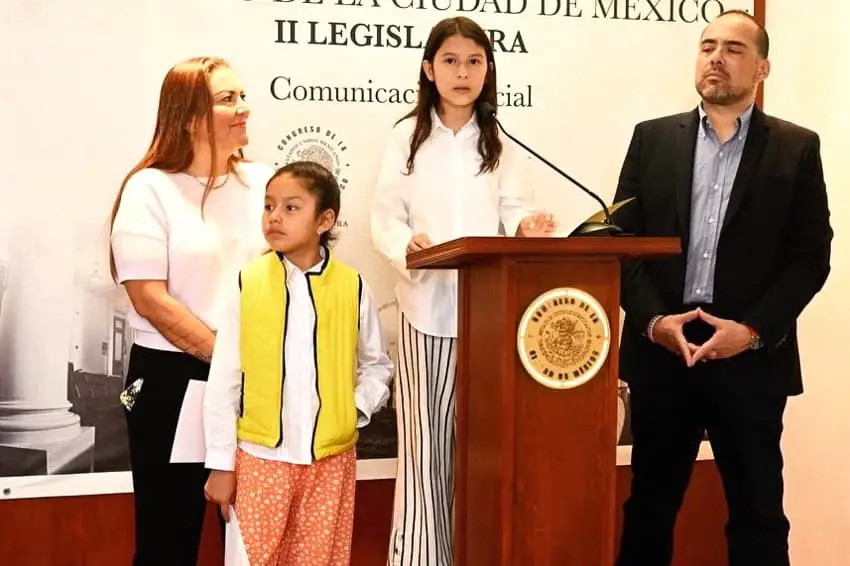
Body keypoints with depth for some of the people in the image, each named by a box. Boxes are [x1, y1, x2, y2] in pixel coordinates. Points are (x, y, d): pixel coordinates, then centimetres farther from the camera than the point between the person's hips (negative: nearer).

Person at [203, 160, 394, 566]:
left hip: (331, 457, 1)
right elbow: (223, 380, -1)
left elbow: (377, 365, 13)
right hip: (261, 456, -1)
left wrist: (357, 408, -6)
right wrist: (220, 462, -1)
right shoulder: (247, 283, -4)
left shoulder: (352, 287, -1)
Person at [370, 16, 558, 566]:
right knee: (427, 436, -1)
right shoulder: (407, 137, 5)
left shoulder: (501, 145, 12)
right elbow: (386, 216, 0)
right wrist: (408, 246, -21)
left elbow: (509, 212, 6)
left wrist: (526, 226, -17)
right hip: (428, 302, -2)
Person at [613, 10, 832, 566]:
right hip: (662, 350, 1)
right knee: (649, 505, 10)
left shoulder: (797, 148, 4)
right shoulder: (653, 138, 8)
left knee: (758, 511, 8)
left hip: (752, 356, -1)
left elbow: (811, 256, 0)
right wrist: (653, 319, -10)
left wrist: (753, 329, -12)